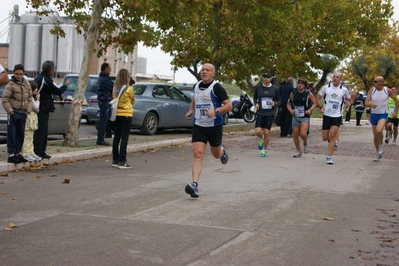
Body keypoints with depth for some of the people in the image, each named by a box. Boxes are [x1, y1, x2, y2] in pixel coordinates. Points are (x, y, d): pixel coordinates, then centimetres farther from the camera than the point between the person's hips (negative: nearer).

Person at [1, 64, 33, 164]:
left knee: (21, 135, 11)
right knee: (12, 135, -4)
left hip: (23, 114, 6)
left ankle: (17, 153, 21)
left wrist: (28, 110, 4)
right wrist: (10, 112, -13)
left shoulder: (27, 84, 8)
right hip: (13, 113, -6)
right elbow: (4, 99, -11)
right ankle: (11, 154, -1)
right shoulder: (10, 85, -10)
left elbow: (30, 98, 14)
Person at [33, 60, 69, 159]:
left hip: (38, 108, 10)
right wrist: (65, 85, 7)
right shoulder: (46, 80, -18)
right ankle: (39, 151, -4)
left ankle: (39, 151, 20)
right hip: (43, 109, -10)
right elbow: (58, 91, -10)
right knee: (41, 131, -6)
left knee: (39, 130, 14)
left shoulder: (38, 78, 12)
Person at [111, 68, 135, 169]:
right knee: (124, 138, -3)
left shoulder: (114, 88, 0)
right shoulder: (129, 89, -12)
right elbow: (133, 101, 2)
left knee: (116, 138, 11)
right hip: (126, 115, -5)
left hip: (116, 115, 5)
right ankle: (122, 161, -6)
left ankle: (115, 160, 17)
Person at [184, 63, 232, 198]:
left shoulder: (216, 87, -12)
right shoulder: (196, 86, 7)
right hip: (198, 126, 3)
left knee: (216, 154, 16)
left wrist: (215, 111, -29)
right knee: (197, 154, -12)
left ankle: (222, 150, 54)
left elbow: (229, 105, -14)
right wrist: (191, 111, 12)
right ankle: (194, 185, -20)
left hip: (215, 126, -3)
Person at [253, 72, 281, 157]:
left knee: (266, 133, 0)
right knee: (258, 131, -14)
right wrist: (256, 103, -5)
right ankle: (261, 140, 23)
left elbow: (279, 101, 8)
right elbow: (255, 97, 15)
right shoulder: (258, 87, 0)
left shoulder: (275, 89, 0)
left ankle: (264, 150, 21)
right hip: (260, 113, 0)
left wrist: (275, 103, -14)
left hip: (270, 113, 0)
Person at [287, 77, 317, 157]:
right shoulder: (293, 93, 3)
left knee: (303, 134, -20)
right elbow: (288, 103, 12)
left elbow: (315, 103, 3)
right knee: (295, 134, 4)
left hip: (305, 117, -4)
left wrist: (310, 110, -14)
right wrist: (290, 110, -7)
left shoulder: (308, 93, -5)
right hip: (295, 117, 4)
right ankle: (298, 151, 22)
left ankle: (305, 144, 14)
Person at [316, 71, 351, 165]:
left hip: (337, 116, -2)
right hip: (326, 115, 2)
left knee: (332, 134, -19)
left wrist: (348, 102, -5)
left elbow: (349, 100, 18)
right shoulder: (326, 87, 0)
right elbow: (318, 98, 8)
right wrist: (321, 107, -8)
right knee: (325, 138, 3)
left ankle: (329, 157, -11)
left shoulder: (344, 90, 1)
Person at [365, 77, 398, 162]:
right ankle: (378, 153, 27)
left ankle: (381, 145, 0)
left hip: (383, 114, -3)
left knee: (378, 131, -29)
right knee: (375, 136, 8)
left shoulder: (387, 90, -8)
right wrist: (371, 105, -34)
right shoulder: (371, 90, -5)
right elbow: (366, 102, -11)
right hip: (373, 114, 3)